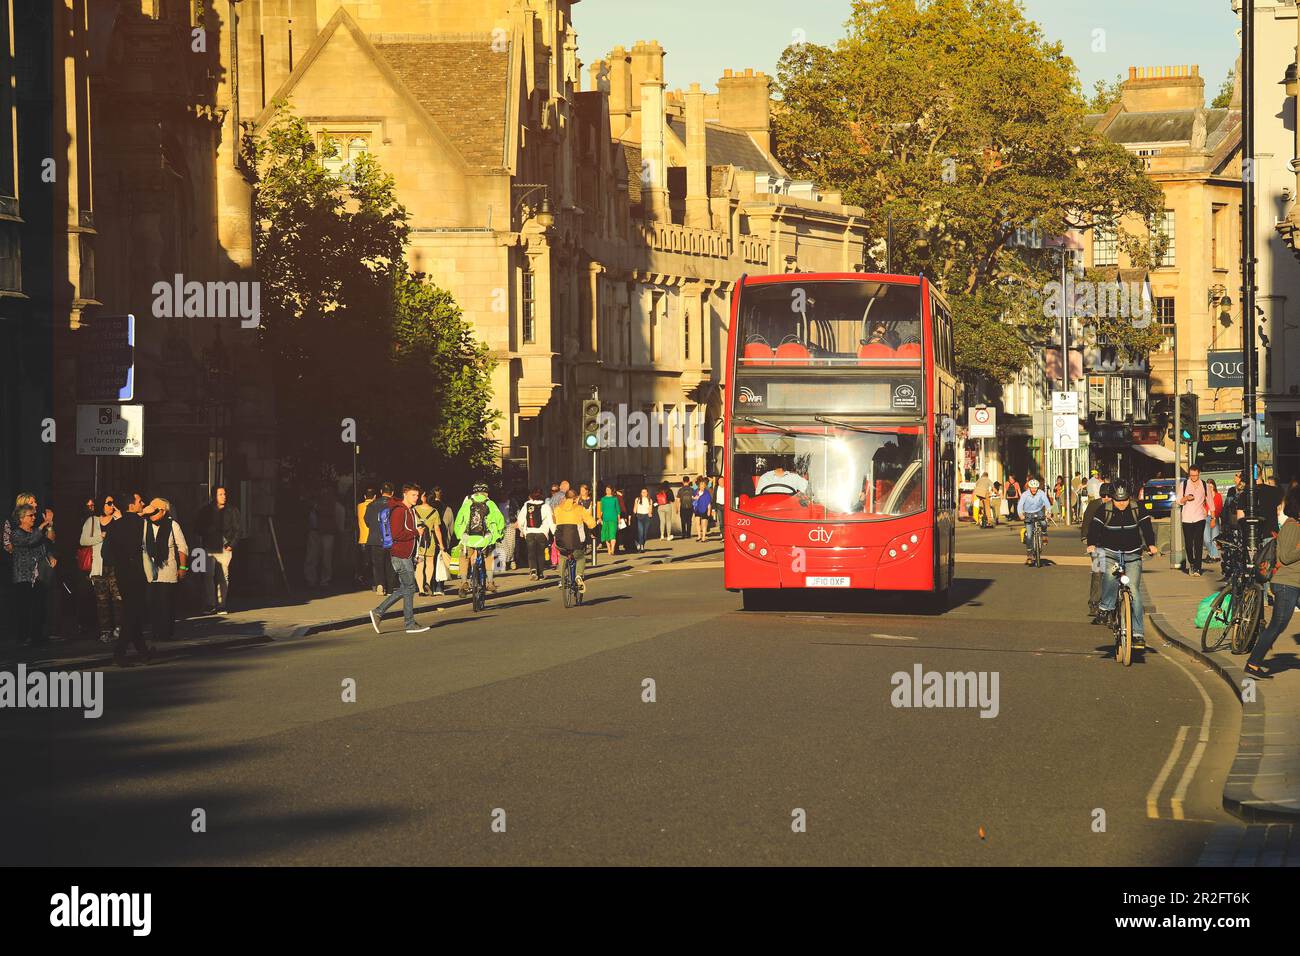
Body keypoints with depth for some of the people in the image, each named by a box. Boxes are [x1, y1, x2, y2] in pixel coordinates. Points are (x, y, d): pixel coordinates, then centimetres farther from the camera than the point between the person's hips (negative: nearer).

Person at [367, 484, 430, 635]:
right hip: (400, 555, -10)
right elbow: (396, 534, -23)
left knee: (404, 588, 10)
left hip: (408, 554, 10)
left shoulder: (410, 511, 16)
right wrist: (415, 532, -15)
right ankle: (410, 624, 2)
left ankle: (378, 612, 14)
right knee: (409, 588, -4)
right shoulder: (399, 511, -15)